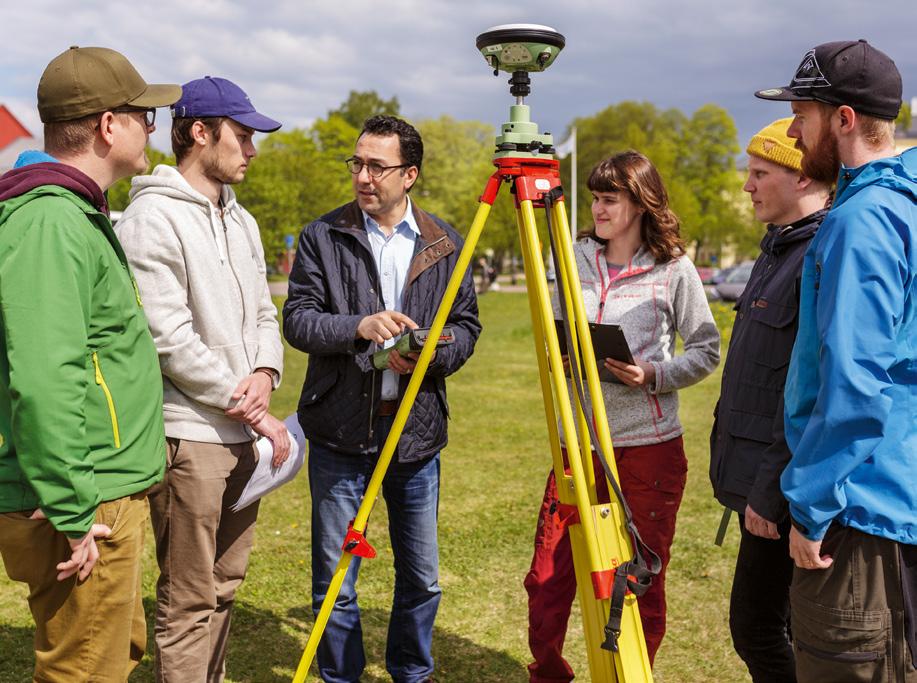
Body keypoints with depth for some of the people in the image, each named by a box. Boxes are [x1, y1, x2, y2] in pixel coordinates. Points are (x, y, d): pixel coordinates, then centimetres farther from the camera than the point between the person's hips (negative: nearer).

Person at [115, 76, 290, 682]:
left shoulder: (241, 221, 16)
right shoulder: (154, 217, -11)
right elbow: (168, 337, -17)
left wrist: (265, 371, -3)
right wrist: (253, 411, -13)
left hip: (240, 433, 8)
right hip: (189, 433, -8)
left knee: (224, 586, 17)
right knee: (188, 602, -1)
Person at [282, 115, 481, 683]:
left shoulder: (445, 244, 5)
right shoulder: (323, 237, -1)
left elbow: (466, 325, 8)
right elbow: (297, 319, -6)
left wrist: (431, 356, -12)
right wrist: (358, 326, -23)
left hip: (417, 431, 2)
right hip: (341, 430, -1)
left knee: (422, 578, 13)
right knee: (336, 581, 7)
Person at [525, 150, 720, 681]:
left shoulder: (674, 269, -2)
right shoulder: (576, 259, 10)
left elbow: (706, 351, 3)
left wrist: (656, 374, -13)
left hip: (649, 447, -3)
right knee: (546, 579, 4)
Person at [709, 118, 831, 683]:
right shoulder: (780, 248, 15)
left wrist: (770, 489, -22)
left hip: (788, 489, -10)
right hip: (763, 475, 10)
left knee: (758, 626, -1)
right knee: (758, 625, 17)